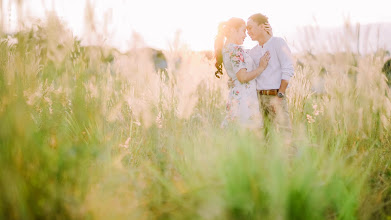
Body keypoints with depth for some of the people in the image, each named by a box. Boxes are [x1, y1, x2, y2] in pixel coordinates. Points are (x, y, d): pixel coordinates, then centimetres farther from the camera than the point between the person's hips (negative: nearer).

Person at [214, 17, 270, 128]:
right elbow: (243, 77, -17)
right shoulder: (236, 49, -11)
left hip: (236, 95, 10)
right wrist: (261, 68, -7)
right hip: (244, 97, -10)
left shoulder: (226, 48, 18)